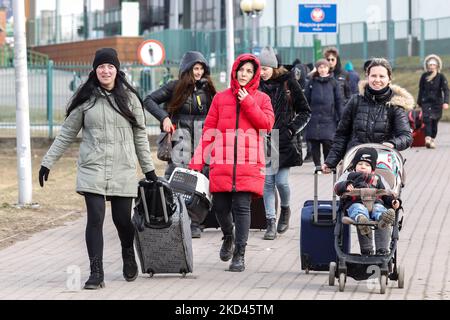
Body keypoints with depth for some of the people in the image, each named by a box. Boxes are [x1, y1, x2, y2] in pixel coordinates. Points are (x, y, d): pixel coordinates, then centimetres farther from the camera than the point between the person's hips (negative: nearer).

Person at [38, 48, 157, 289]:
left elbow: (140, 136, 11)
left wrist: (149, 169, 11)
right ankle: (96, 273, -6)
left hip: (123, 171, 1)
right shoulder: (86, 99, 4)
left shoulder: (129, 98, 6)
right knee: (95, 219, -10)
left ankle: (128, 256, 34)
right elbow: (66, 134, 9)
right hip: (92, 170, -1)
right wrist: (47, 162, 6)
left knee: (122, 219, 4)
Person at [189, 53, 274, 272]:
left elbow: (267, 124, -4)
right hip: (222, 163, 2)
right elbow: (208, 131, 9)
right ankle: (228, 237, 32)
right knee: (220, 205, 1)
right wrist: (197, 162, 2)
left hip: (248, 163, -2)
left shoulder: (261, 99, 11)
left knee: (242, 206, -8)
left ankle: (239, 255, -3)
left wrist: (248, 103, -7)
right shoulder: (221, 98, 13)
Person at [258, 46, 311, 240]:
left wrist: (292, 129, -6)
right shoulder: (257, 86, 4)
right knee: (268, 182, -1)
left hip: (284, 142, -2)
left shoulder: (288, 83, -2)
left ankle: (285, 209, 25)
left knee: (282, 181, -5)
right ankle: (271, 223, 5)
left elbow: (305, 112, 5)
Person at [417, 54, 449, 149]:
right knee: (427, 119, -15)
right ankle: (427, 138, -26)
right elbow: (421, 90, 12)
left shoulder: (441, 76, -1)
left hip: (437, 102, 0)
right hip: (426, 102, 0)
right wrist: (419, 102, 14)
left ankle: (432, 140, 13)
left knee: (435, 121, 4)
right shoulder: (424, 76, 4)